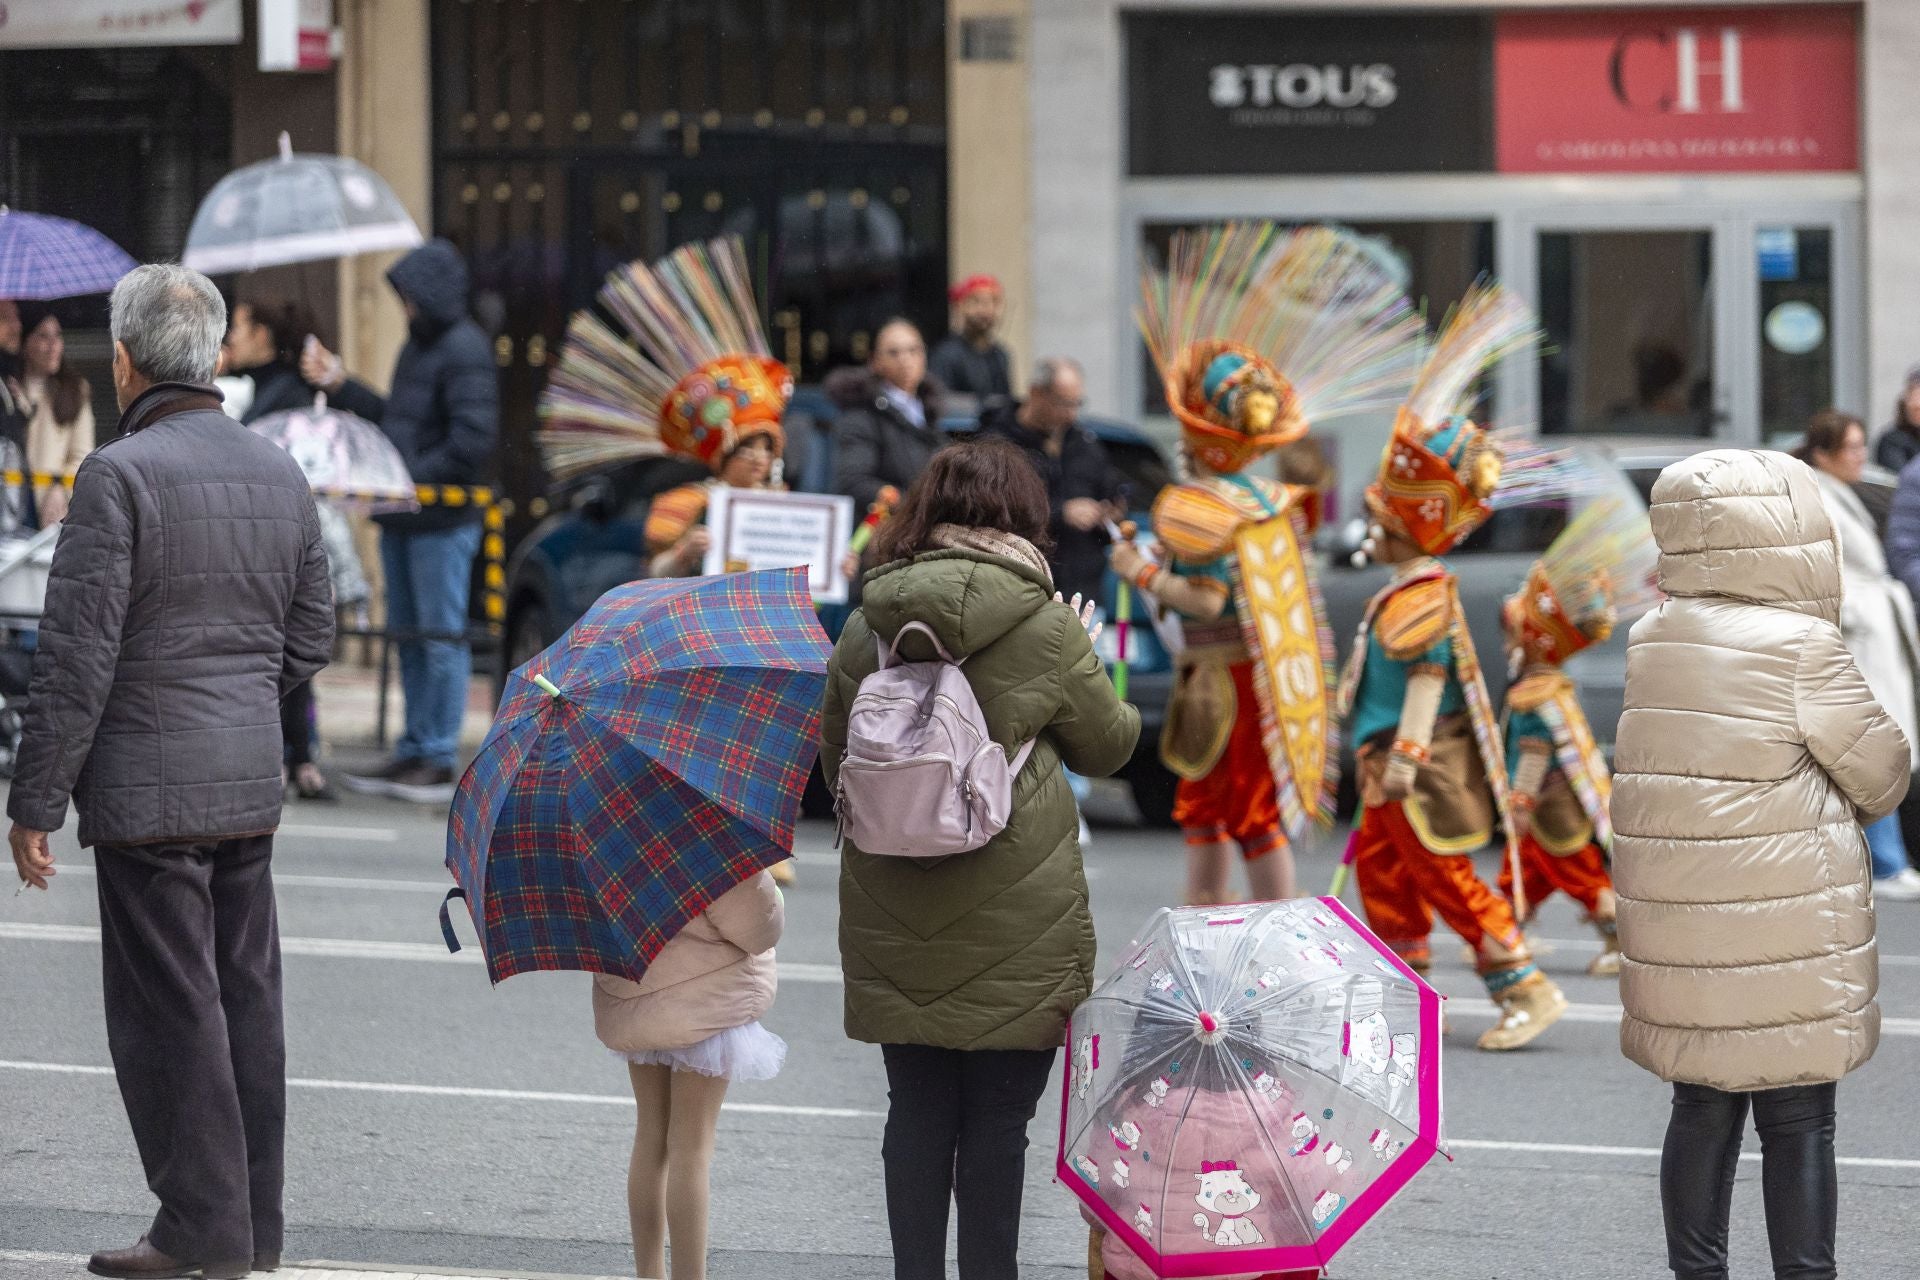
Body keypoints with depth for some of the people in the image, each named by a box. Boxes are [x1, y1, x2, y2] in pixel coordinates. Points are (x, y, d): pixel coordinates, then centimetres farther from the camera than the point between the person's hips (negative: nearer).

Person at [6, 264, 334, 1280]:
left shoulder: (119, 475, -13)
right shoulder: (279, 473, 8)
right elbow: (309, 641, 15)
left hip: (147, 787, -7)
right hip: (251, 781, 7)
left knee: (168, 1012, -2)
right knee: (245, 1003, 11)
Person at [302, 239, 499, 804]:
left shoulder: (464, 350, -13)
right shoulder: (418, 346, 16)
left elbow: (472, 443, -20)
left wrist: (410, 479, -18)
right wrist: (340, 385, 20)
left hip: (442, 520, -9)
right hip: (404, 519, 9)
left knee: (441, 638, -4)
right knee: (410, 636, 12)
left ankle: (439, 759, -1)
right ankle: (414, 753, 18)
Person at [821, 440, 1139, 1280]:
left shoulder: (867, 629, 1)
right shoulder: (1046, 629, -9)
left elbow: (835, 760, 10)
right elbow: (1109, 745, 5)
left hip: (894, 922, 3)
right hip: (1014, 920, -3)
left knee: (916, 1113, 12)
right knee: (997, 1121, 5)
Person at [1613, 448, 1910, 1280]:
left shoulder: (1654, 644, 3)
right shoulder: (1803, 647, -14)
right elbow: (1880, 774, -5)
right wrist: (1876, 796, 18)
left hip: (1680, 924, 5)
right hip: (1787, 935, -5)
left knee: (1703, 1113, 13)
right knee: (1798, 1123, 3)